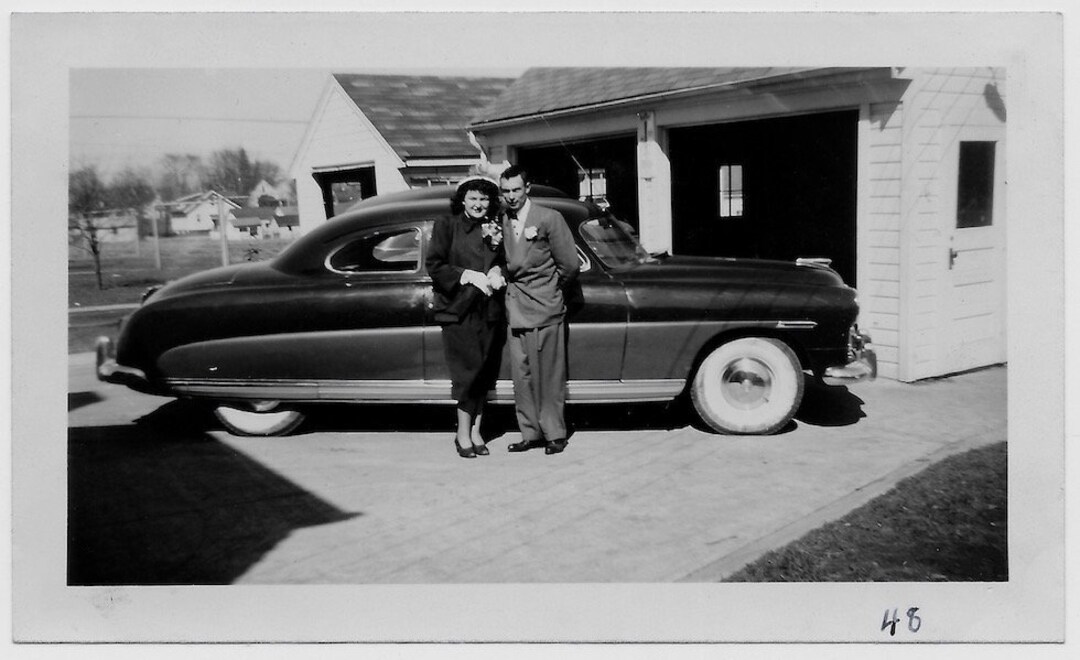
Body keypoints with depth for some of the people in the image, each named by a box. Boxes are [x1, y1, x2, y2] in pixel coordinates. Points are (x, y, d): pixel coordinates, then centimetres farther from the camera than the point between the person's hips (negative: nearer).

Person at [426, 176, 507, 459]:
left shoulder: (496, 227, 11)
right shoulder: (447, 225, 0)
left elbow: (503, 263, 19)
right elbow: (434, 266, -4)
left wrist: (497, 273, -4)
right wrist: (470, 276, -13)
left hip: (489, 311, 4)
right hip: (459, 309, -4)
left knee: (485, 372, 4)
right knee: (469, 370, -8)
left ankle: (475, 431, 14)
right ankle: (464, 433, 3)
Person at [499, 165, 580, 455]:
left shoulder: (549, 218, -5)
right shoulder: (501, 221, 8)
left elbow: (569, 266, -2)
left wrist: (547, 290, 6)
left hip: (544, 311, -4)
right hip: (515, 311, 4)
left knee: (549, 377, 0)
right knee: (522, 377, 7)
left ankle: (555, 434, 8)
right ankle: (531, 433, 16)